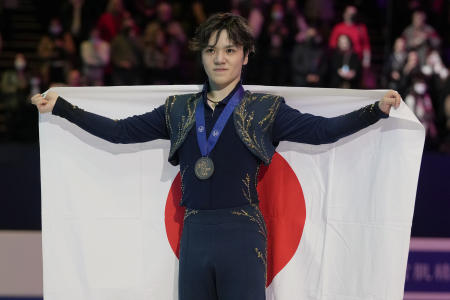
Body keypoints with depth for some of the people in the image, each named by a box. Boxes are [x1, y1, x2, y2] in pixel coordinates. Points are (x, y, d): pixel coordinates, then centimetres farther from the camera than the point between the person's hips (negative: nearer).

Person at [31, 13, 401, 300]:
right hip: (194, 234, 3)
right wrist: (61, 107, 11)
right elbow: (121, 131, 14)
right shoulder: (179, 109, 13)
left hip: (243, 235, -3)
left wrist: (376, 110, -14)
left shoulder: (266, 109, 5)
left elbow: (321, 129, -3)